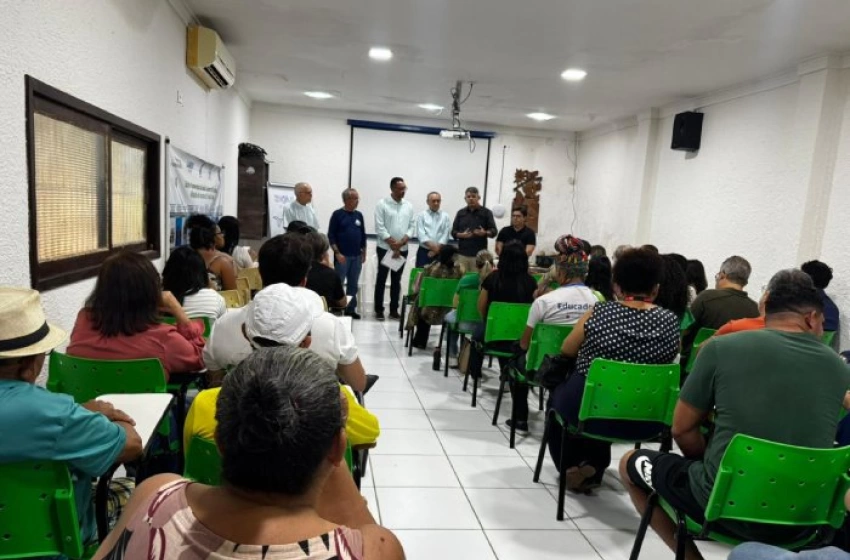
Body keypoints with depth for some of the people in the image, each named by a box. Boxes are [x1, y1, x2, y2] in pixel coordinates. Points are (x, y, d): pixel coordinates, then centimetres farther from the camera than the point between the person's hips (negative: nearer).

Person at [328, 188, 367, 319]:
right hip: (342, 256, -5)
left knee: (353, 284, 9)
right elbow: (331, 235, -7)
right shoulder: (337, 214, -5)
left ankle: (351, 309, 17)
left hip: (357, 256, 5)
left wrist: (363, 253, 11)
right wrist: (337, 253, -13)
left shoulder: (359, 215, 10)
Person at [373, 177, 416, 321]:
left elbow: (412, 226, 4)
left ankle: (394, 309, 16)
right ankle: (379, 310, 9)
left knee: (396, 280, 9)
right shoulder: (382, 204, -5)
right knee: (381, 279, 2)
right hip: (385, 248, -4)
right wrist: (393, 244, -15)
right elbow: (379, 227, -11)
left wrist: (401, 243, -11)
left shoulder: (409, 206, 7)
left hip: (403, 249, 4)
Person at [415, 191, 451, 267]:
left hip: (439, 253, 1)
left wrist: (437, 248, -11)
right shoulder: (422, 215, 3)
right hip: (424, 251, -1)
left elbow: (445, 235, -1)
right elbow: (421, 234, -7)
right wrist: (432, 246, -19)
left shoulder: (445, 216, 7)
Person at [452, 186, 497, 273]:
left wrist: (484, 233, -19)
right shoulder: (460, 213, 13)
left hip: (479, 254, -2)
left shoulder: (486, 212, 5)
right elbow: (453, 232, 11)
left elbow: (493, 231, 2)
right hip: (462, 254, 3)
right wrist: (462, 235, -9)